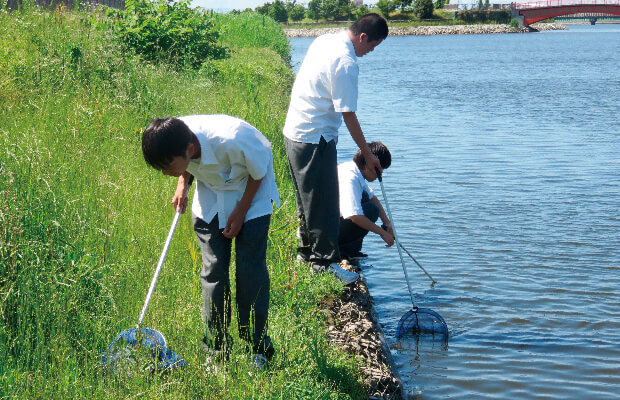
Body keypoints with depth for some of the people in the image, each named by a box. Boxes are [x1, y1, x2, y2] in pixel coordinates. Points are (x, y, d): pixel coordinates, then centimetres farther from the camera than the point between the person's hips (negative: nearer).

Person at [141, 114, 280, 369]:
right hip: (210, 198, 4)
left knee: (250, 271, -9)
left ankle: (259, 349, 4)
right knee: (212, 271, -1)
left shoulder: (233, 140, -40)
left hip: (251, 195, -4)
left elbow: (259, 172, -18)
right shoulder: (174, 139, -24)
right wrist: (182, 186, -13)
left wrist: (241, 210, -16)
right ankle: (216, 353, 8)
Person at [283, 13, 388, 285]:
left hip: (294, 132, 10)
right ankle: (324, 261, 6)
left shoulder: (324, 41, 7)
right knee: (323, 203, -1)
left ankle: (306, 250, 32)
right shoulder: (345, 63, -21)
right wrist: (368, 155, -10)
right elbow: (348, 115, -18)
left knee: (309, 199, 20)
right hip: (315, 140, -10)